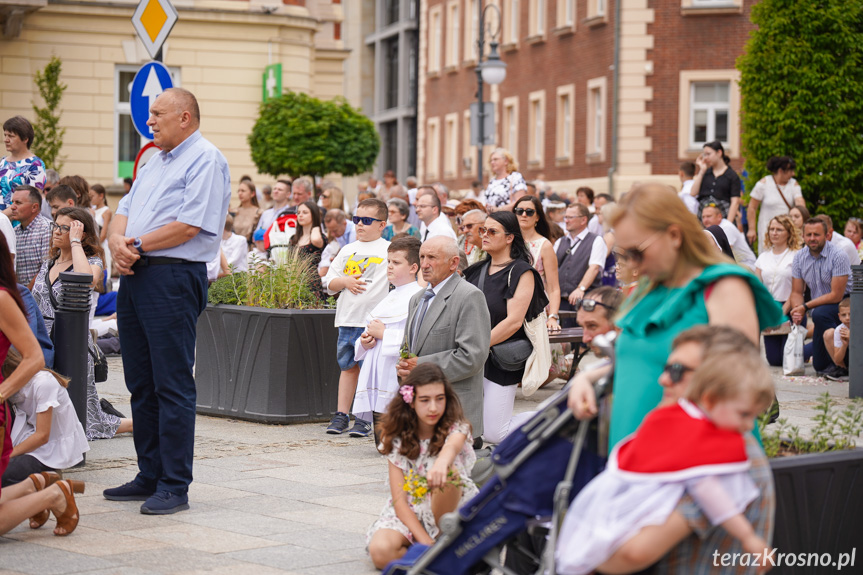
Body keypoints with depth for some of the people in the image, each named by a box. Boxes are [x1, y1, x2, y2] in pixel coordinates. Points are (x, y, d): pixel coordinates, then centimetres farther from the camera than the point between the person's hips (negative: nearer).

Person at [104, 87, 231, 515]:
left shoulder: (206, 160, -7)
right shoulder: (154, 162, 21)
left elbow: (190, 225, -17)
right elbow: (124, 211, 19)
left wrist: (138, 245, -11)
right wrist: (118, 241, -3)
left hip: (174, 277, -9)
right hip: (135, 276, 9)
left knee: (172, 384, -7)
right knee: (141, 383, 12)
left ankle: (174, 487, -3)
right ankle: (149, 477, 21)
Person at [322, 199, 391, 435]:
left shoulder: (389, 250, 0)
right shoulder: (348, 250, 15)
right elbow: (328, 283, 17)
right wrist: (344, 281, -4)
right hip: (347, 318, 5)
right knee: (348, 366, 9)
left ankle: (364, 418, 3)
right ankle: (341, 415, 13)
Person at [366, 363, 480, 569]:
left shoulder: (456, 428, -7)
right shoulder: (398, 440, -3)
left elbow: (452, 447, -36)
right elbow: (400, 500, -8)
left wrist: (441, 463, -63)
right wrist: (426, 542, -22)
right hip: (410, 514, 1)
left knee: (447, 473, -33)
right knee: (380, 551, -31)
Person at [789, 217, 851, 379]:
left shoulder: (838, 256, -20)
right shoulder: (799, 257, -1)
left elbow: (836, 295, -23)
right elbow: (796, 292, 2)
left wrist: (806, 307, -22)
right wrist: (797, 311, -20)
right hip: (821, 308, 6)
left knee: (820, 314, -38)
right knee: (819, 366, 2)